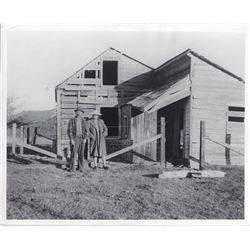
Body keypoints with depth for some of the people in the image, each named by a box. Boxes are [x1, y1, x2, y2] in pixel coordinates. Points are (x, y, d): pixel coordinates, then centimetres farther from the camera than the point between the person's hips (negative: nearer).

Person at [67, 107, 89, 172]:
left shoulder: (84, 121, 6)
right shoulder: (71, 121, -1)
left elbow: (87, 131, 5)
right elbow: (69, 131, -4)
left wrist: (85, 139, -7)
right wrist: (71, 140, -12)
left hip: (82, 138, 2)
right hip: (74, 138, -2)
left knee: (81, 153, 4)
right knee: (74, 153, -5)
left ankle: (81, 167, 10)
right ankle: (73, 167, 1)